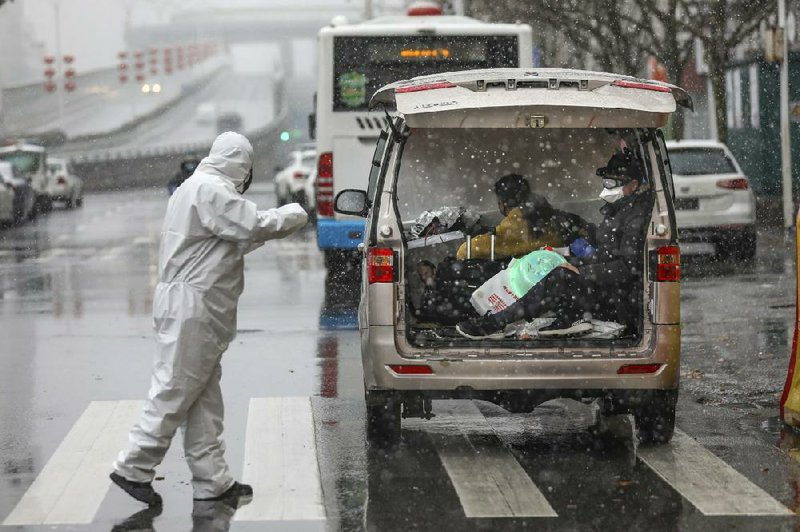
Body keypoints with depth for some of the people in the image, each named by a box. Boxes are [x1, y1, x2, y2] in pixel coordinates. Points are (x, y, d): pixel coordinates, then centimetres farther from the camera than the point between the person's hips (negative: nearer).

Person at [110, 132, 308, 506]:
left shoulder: (196, 188, 20)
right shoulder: (211, 191, -14)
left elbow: (238, 238, 25)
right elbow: (256, 226, -20)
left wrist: (277, 222, 17)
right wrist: (295, 215, -3)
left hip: (195, 309, 11)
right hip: (191, 309, -11)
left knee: (204, 399, 11)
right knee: (174, 391, -6)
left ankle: (212, 481, 14)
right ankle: (134, 468, 0)